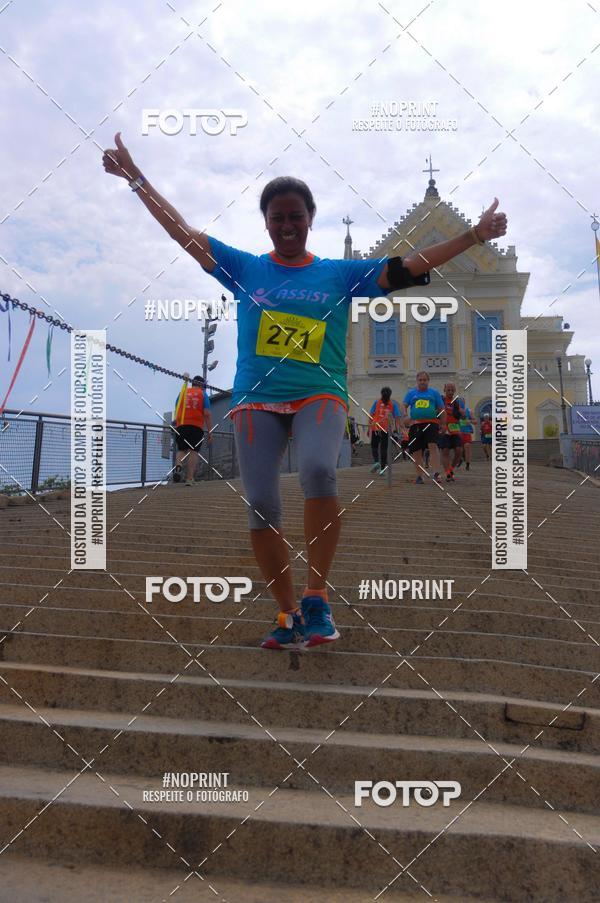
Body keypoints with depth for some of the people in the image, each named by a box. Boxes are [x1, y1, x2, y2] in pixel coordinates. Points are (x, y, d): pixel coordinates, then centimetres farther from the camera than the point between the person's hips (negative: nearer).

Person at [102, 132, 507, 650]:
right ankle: (289, 613, 7)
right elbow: (183, 232, 13)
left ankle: (317, 598, -16)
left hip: (320, 396, -1)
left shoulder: (342, 274, 10)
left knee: (318, 471, -31)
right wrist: (135, 177, 12)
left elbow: (409, 267, 8)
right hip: (256, 399, 2)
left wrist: (475, 235, 3)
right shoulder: (245, 269, 12)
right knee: (260, 504, -8)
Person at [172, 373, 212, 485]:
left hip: (181, 426, 2)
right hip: (197, 426, -2)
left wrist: (176, 424, 23)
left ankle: (178, 467, -19)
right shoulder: (203, 394, 9)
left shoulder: (182, 392, 16)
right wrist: (209, 432, 0)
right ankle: (189, 479, -7)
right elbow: (207, 414, -1)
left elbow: (176, 411, 13)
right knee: (193, 451, 0)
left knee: (181, 449, 11)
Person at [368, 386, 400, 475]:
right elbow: (397, 418, 2)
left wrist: (369, 428, 4)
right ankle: (382, 468, 6)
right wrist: (396, 429, 4)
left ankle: (376, 461, -14)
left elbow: (371, 415, 1)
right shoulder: (393, 404, 7)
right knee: (384, 448, 7)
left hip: (375, 428, -1)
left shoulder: (376, 402, 5)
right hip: (386, 429, 1)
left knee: (374, 446, 11)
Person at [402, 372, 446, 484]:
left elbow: (441, 409, 13)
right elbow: (404, 405, 6)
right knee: (416, 452, 4)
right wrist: (406, 415, -15)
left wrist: (443, 424, 8)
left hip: (431, 423, -2)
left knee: (433, 446, -22)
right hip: (415, 425, 2)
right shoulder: (411, 393, 14)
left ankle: (436, 473, -25)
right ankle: (419, 476, 16)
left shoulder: (434, 392, 12)